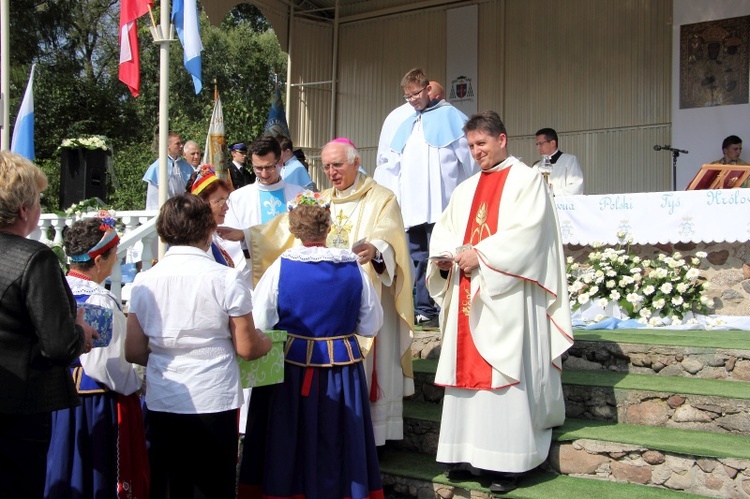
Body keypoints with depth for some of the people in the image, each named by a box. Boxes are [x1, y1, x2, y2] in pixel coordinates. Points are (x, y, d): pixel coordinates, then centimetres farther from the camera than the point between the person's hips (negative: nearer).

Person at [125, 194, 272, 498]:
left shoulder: (144, 282, 0)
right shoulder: (226, 279, -10)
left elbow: (134, 352, 3)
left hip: (161, 404, 3)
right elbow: (246, 348, -7)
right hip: (214, 403, -3)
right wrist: (266, 342, 15)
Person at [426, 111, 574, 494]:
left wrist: (480, 254, -16)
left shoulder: (527, 181, -1)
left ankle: (508, 461, -4)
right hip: (467, 296, 7)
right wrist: (444, 256, -4)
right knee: (468, 372, 5)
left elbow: (527, 232, -14)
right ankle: (469, 452, 10)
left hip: (506, 298, -6)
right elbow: (444, 230, 17)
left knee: (505, 375, -8)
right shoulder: (466, 189, 19)